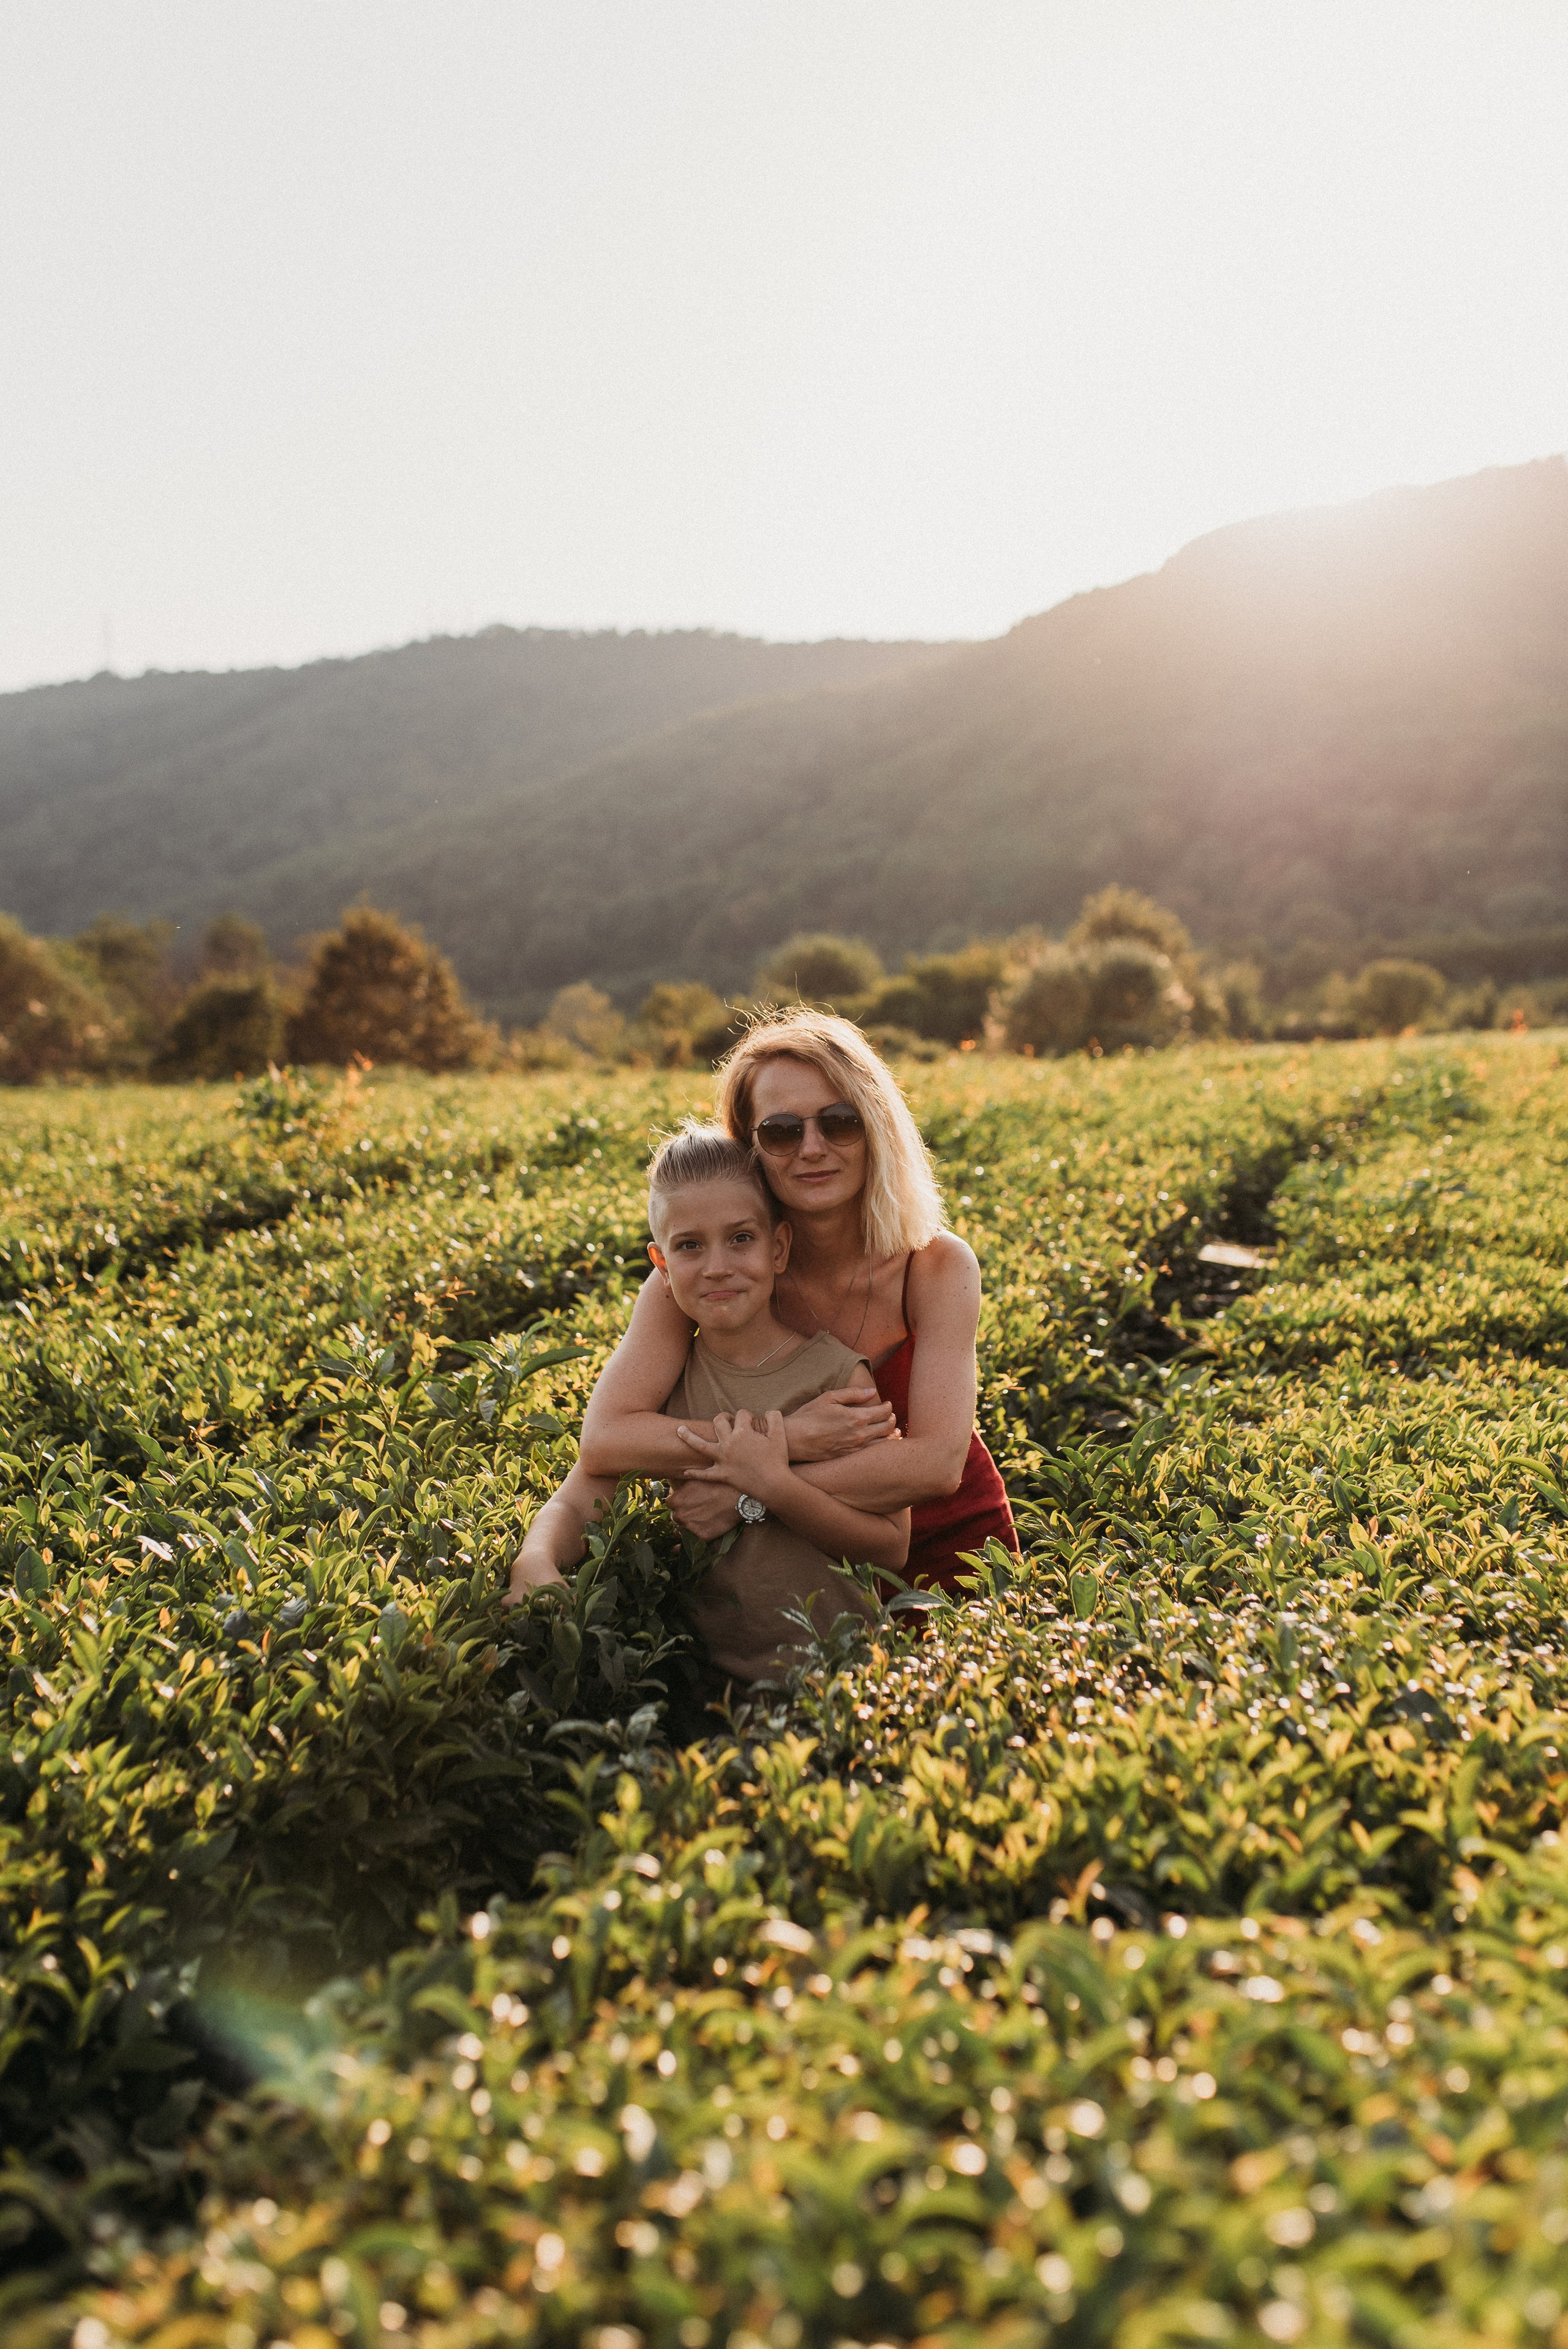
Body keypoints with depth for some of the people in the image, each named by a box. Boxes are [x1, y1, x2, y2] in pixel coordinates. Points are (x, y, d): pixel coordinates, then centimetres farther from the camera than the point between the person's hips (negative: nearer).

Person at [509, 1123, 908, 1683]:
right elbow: (577, 1501, -5)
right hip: (710, 1672, 3)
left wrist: (775, 1485, -19)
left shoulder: (836, 1374, -7)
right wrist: (534, 1564, -27)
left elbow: (892, 1546, -6)